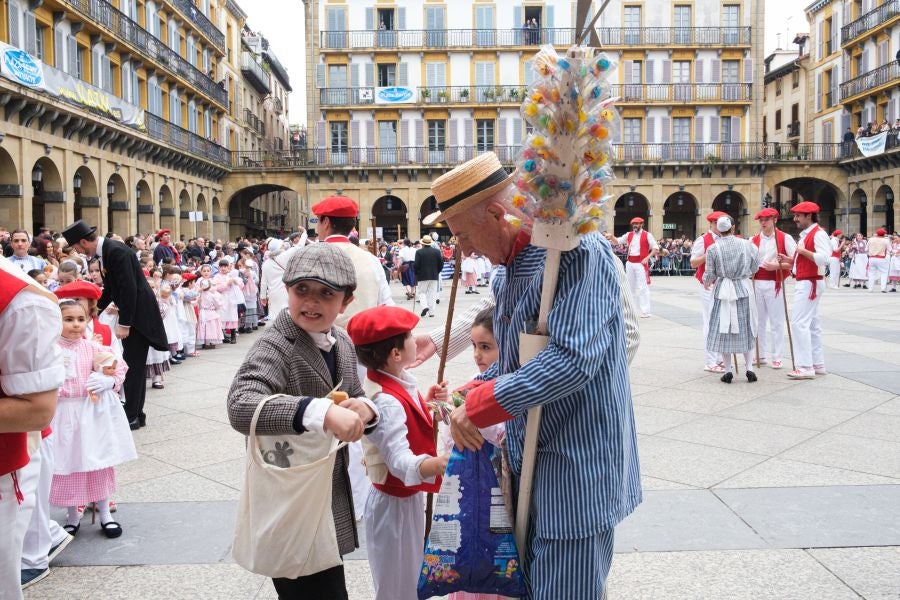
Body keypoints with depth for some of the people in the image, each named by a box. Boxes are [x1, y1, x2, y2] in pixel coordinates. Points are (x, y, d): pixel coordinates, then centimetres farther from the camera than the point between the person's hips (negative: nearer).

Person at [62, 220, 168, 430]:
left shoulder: (116, 250, -20)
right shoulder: (105, 252, 10)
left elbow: (129, 288, -23)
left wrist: (124, 324, -21)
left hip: (138, 314, -10)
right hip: (130, 313, 10)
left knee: (132, 366, -4)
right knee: (133, 365, 13)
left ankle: (132, 416, 3)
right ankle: (136, 413, 21)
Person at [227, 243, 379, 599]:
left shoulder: (342, 343, 3)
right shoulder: (274, 347, -21)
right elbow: (240, 408, -38)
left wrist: (364, 410, -12)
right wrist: (320, 412, -50)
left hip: (332, 500, 8)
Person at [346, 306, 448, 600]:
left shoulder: (398, 381, -2)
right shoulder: (386, 402, -32)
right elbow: (401, 461, -42)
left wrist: (427, 402, 0)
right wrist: (438, 465, -60)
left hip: (409, 498, 9)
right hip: (395, 505, -9)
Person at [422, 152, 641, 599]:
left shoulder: (576, 251, -20)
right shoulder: (508, 269, 10)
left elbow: (574, 359, -30)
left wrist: (479, 407, -22)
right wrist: (474, 389, 3)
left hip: (576, 465, -9)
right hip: (529, 461, 9)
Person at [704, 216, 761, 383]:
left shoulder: (713, 248, -9)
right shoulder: (746, 244, -4)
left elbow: (710, 274, -4)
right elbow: (754, 267, 5)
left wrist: (706, 282, 18)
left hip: (722, 291, -1)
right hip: (743, 289, 2)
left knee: (723, 329, 6)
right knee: (745, 328, 13)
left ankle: (728, 370, 7)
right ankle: (749, 368, 9)